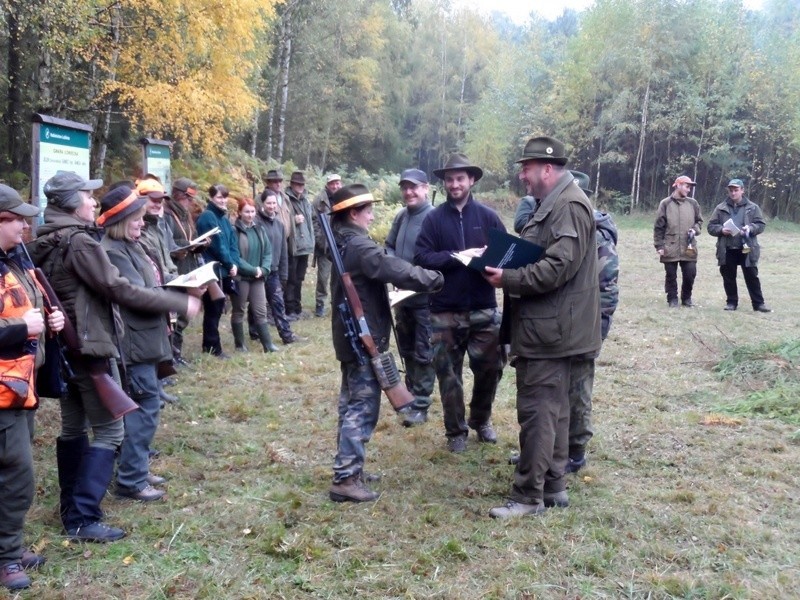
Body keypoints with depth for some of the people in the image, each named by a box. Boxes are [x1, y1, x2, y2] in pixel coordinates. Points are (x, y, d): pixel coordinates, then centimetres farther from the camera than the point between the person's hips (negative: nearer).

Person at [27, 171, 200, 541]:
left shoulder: (44, 243, 10)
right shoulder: (80, 241, -17)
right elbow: (118, 290, -19)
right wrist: (179, 303, -14)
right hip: (90, 347, -9)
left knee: (72, 428, 15)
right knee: (108, 431, -4)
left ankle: (71, 511, 24)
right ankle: (83, 518, -5)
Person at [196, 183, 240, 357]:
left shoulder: (224, 218, 15)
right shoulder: (207, 217, -11)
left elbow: (233, 243, 11)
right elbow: (217, 244, -15)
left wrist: (235, 263, -4)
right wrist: (230, 264, -9)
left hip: (224, 270, 8)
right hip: (212, 270, -8)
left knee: (217, 308, 12)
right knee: (213, 309, -1)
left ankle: (210, 345, 21)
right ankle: (213, 347, 6)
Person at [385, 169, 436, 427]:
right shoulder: (400, 216, 8)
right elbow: (389, 247, 17)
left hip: (426, 296, -8)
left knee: (424, 352, 1)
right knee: (406, 349, 19)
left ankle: (420, 404, 8)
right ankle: (411, 394, 33)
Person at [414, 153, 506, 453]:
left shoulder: (488, 216, 4)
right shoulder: (434, 218, 0)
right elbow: (421, 257, -9)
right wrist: (458, 257, -18)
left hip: (483, 309, 1)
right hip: (445, 311, -1)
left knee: (490, 367, 9)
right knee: (448, 373, 7)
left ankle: (481, 420, 34)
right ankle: (455, 431, 24)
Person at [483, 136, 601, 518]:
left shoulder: (570, 206, -16)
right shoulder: (551, 205, 18)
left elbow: (558, 266, -25)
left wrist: (508, 279, -20)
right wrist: (503, 263, 8)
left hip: (549, 328, -11)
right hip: (547, 325, 11)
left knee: (536, 411, -6)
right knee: (552, 409, 15)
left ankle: (528, 496, 1)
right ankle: (552, 487, 24)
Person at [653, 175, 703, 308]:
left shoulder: (692, 203, 6)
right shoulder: (665, 204, -3)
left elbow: (699, 220, 18)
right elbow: (659, 227, -2)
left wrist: (695, 229, -4)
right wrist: (659, 246, -5)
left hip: (688, 248, 3)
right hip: (670, 248, -3)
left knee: (690, 274, 5)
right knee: (671, 275, 6)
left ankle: (686, 298, 24)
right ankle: (672, 299, 20)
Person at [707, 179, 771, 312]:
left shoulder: (752, 207, 4)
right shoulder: (721, 208, 7)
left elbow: (761, 224, 4)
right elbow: (711, 227, 7)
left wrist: (751, 228, -16)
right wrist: (721, 230, -13)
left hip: (746, 249, -1)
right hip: (727, 250, 2)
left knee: (752, 277, 3)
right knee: (728, 277, 7)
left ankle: (758, 303, 10)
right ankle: (732, 302, 19)